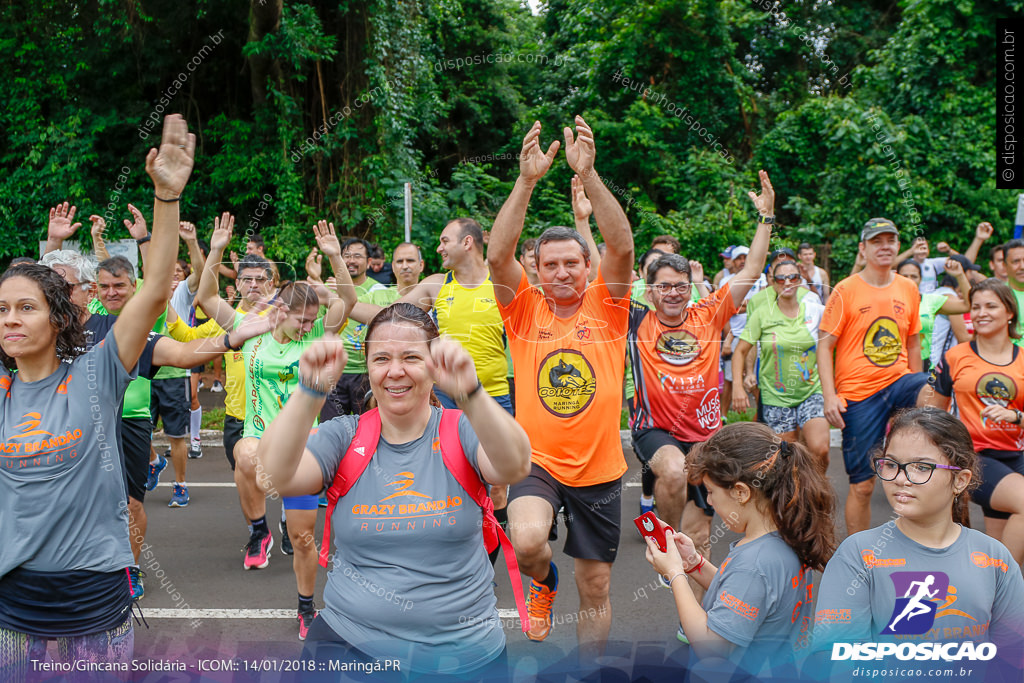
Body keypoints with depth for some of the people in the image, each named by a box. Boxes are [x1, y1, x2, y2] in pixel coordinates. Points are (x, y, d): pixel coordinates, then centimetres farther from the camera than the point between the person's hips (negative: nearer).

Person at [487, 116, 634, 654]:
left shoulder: (605, 306, -1)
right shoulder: (525, 310, -2)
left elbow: (622, 246, -17)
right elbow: (497, 256, -17)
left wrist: (587, 174, -27)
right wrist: (527, 180, -26)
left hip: (598, 469, 1)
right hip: (537, 461, -1)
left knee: (595, 589, 11)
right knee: (527, 542, -28)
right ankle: (543, 582, 9)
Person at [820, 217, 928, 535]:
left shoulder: (909, 289, 8)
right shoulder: (845, 291, -6)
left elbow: (912, 344, 17)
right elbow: (824, 345, -7)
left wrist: (921, 394, 18)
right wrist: (830, 396, -17)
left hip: (899, 382, 4)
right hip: (858, 393, -3)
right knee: (862, 485, 1)